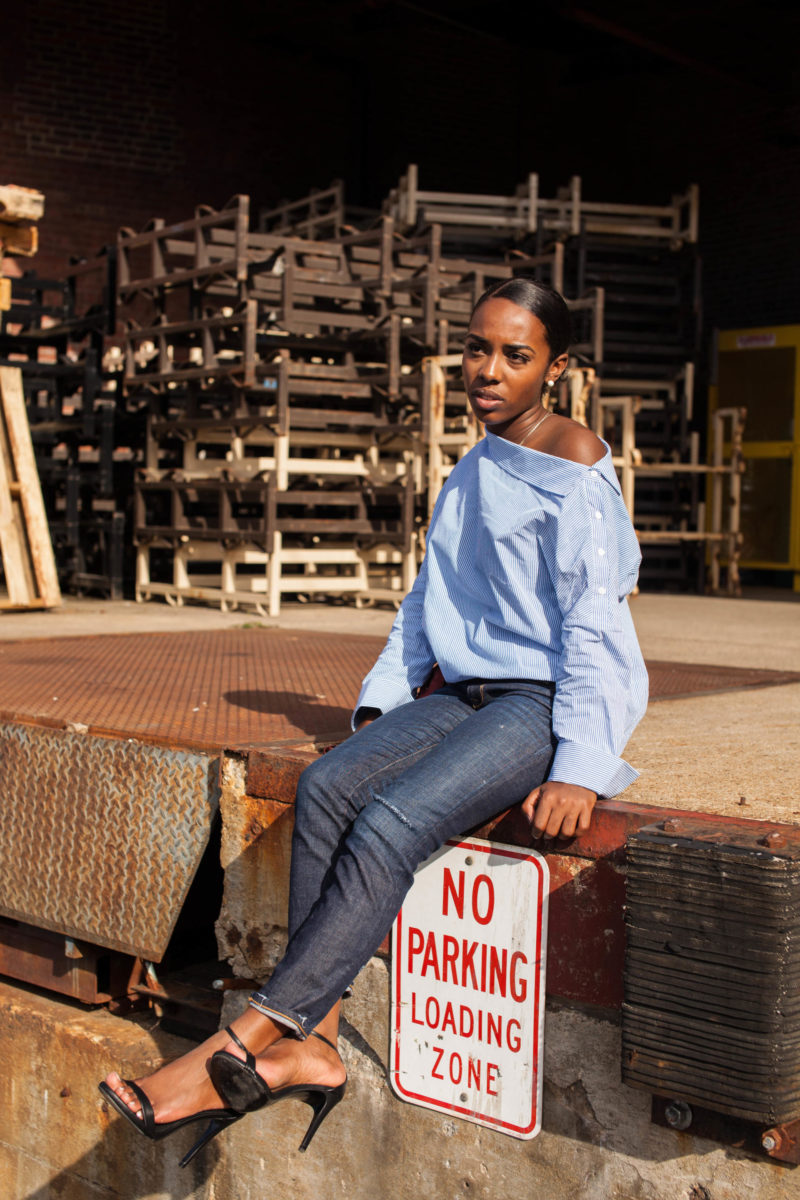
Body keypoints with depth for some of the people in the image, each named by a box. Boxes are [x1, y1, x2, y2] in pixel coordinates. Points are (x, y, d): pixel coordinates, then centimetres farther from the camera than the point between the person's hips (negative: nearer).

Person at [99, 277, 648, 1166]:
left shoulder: (573, 462, -6)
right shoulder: (468, 476, 19)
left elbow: (594, 624, -12)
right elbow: (428, 601, 23)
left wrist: (579, 767, -20)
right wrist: (381, 699, 9)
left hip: (547, 703, -7)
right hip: (468, 694, 7)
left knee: (393, 822, -28)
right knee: (326, 786, -19)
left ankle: (247, 1042, -26)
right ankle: (311, 1045, -22)